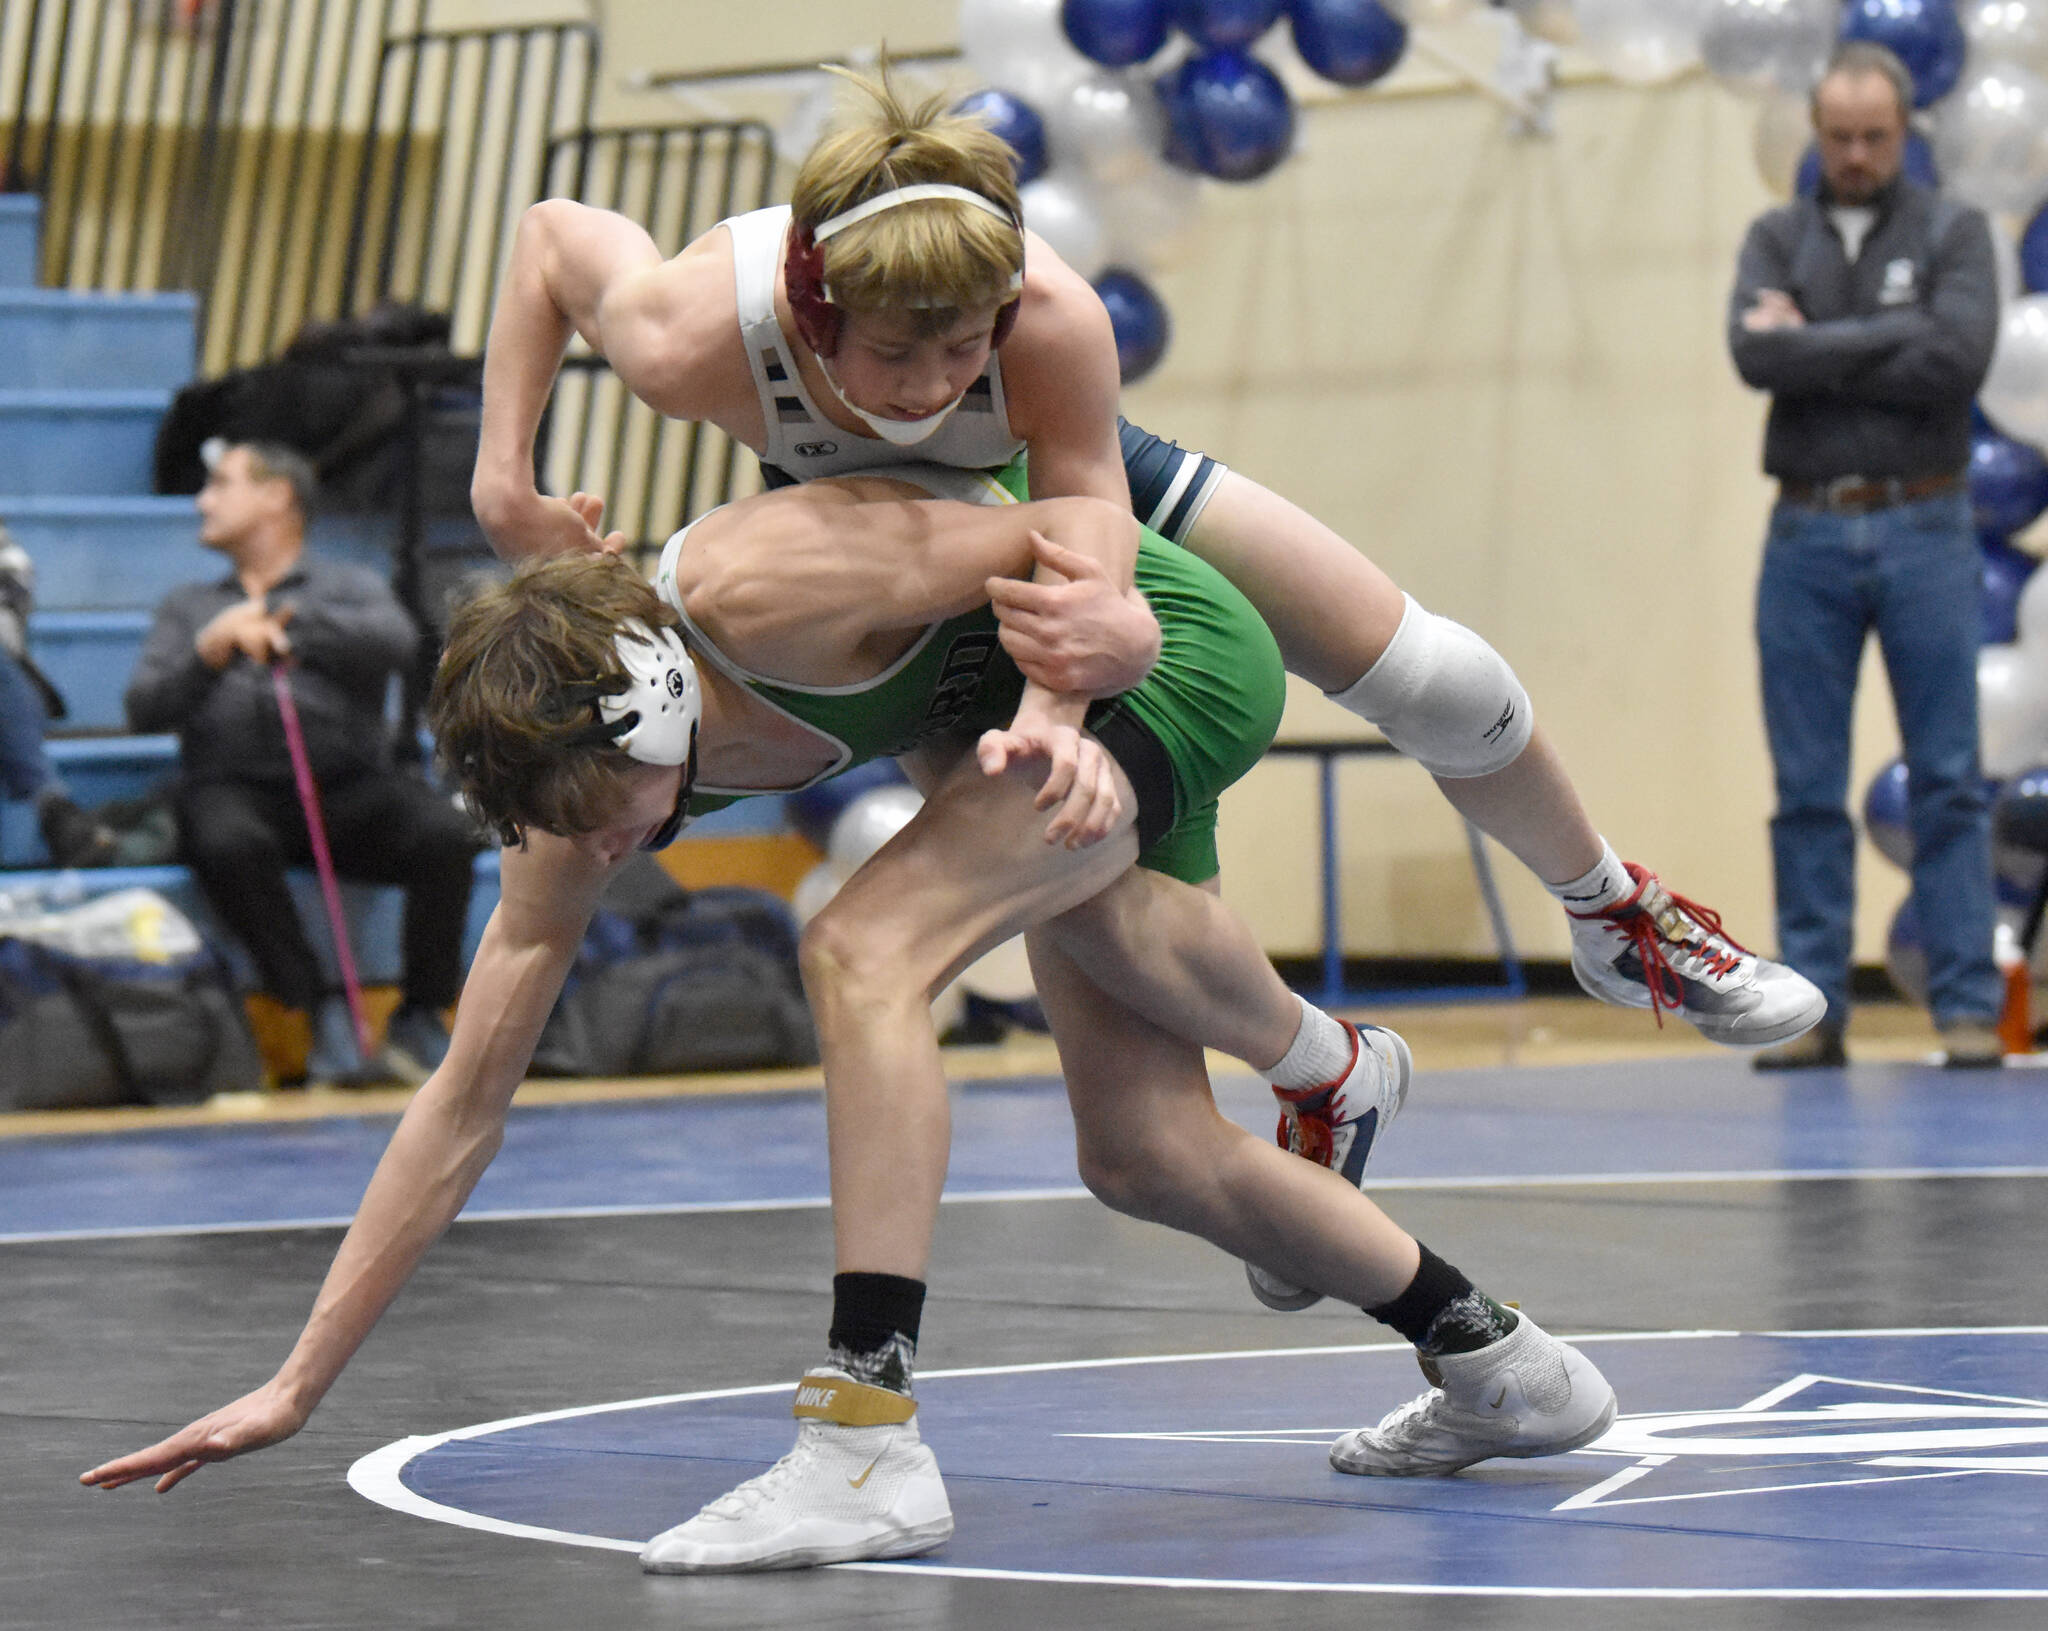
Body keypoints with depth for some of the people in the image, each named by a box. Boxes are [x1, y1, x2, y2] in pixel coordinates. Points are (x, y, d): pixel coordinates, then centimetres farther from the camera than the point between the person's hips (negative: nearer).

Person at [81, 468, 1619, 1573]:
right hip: (1080, 715, 9)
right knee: (1146, 1156, 8)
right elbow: (465, 1098, -5)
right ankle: (1502, 1368, 27)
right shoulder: (579, 765, -10)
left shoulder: (754, 592, -32)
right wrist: (297, 1384, -7)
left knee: (863, 950, -27)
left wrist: (1049, 712, -38)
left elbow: (1084, 531, -22)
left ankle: (868, 1440, -26)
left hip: (1159, 646, -9)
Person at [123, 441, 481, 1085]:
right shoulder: (189, 607, 25)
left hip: (347, 785, 0)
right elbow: (144, 709, 8)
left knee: (446, 833, -30)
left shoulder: (350, 588, 18)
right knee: (227, 844, -37)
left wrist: (287, 622, -12)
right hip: (234, 786, 0)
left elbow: (396, 642, -6)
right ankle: (321, 1010, -26)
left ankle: (420, 1019, -16)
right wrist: (209, 652, -10)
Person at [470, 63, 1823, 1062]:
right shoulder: (691, 343, -42)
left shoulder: (1053, 320, -45)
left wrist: (1113, 635, -62)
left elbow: (1096, 565, -38)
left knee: (1449, 690, 0)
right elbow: (553, 227, -21)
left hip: (1060, 478, 0)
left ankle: (1618, 919, 31)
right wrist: (503, 478, -27)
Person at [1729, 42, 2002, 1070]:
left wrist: (1816, 346, -8)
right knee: (1806, 789, 2)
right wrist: (1890, 340, -9)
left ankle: (1967, 1007, 0)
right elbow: (1755, 355, -7)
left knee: (1947, 780, -2)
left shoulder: (1953, 234, 5)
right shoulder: (1777, 239, 11)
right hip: (1807, 533, 2)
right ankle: (1811, 1011, 6)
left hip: (1924, 531, -2)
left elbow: (1959, 358, -12)